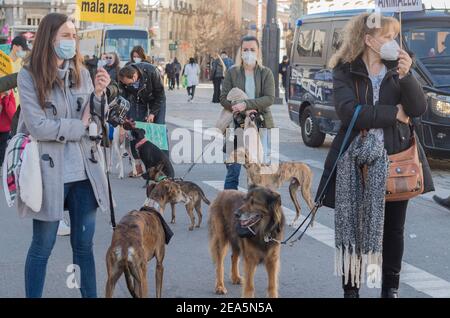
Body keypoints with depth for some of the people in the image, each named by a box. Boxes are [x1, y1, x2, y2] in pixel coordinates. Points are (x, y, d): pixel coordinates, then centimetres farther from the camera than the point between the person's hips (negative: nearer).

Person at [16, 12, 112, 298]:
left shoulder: (81, 73, 6)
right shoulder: (29, 76, -7)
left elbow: (94, 121, 7)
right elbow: (37, 127, -16)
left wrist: (99, 94, -11)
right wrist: (79, 126, -8)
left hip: (84, 172, 4)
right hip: (49, 173, -4)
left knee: (84, 245, 13)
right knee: (42, 247, 7)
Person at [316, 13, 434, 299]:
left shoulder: (398, 69, 7)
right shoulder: (345, 72, -3)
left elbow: (419, 109, -5)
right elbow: (349, 112, -19)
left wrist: (406, 76, -21)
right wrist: (394, 113, -13)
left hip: (396, 161, 3)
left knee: (394, 229, 10)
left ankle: (391, 289, 23)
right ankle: (351, 289, 17)